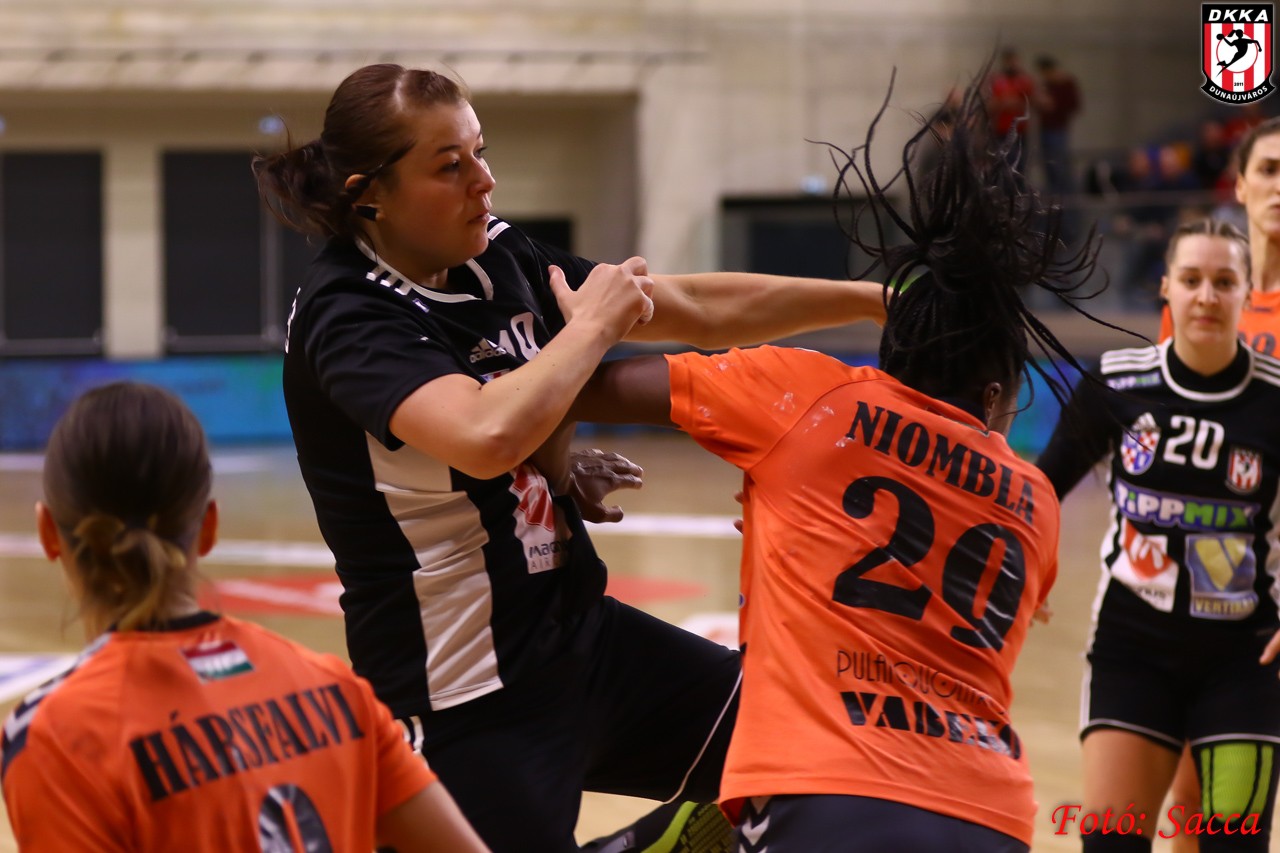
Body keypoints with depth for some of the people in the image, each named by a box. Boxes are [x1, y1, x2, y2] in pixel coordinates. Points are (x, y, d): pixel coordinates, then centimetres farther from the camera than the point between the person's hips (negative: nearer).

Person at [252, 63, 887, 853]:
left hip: (581, 637, 8)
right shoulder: (350, 318, -20)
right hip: (470, 700, -8)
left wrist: (882, 298, 9)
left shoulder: (498, 256, 2)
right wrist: (594, 325, -22)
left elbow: (697, 307, 11)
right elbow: (488, 435, -39)